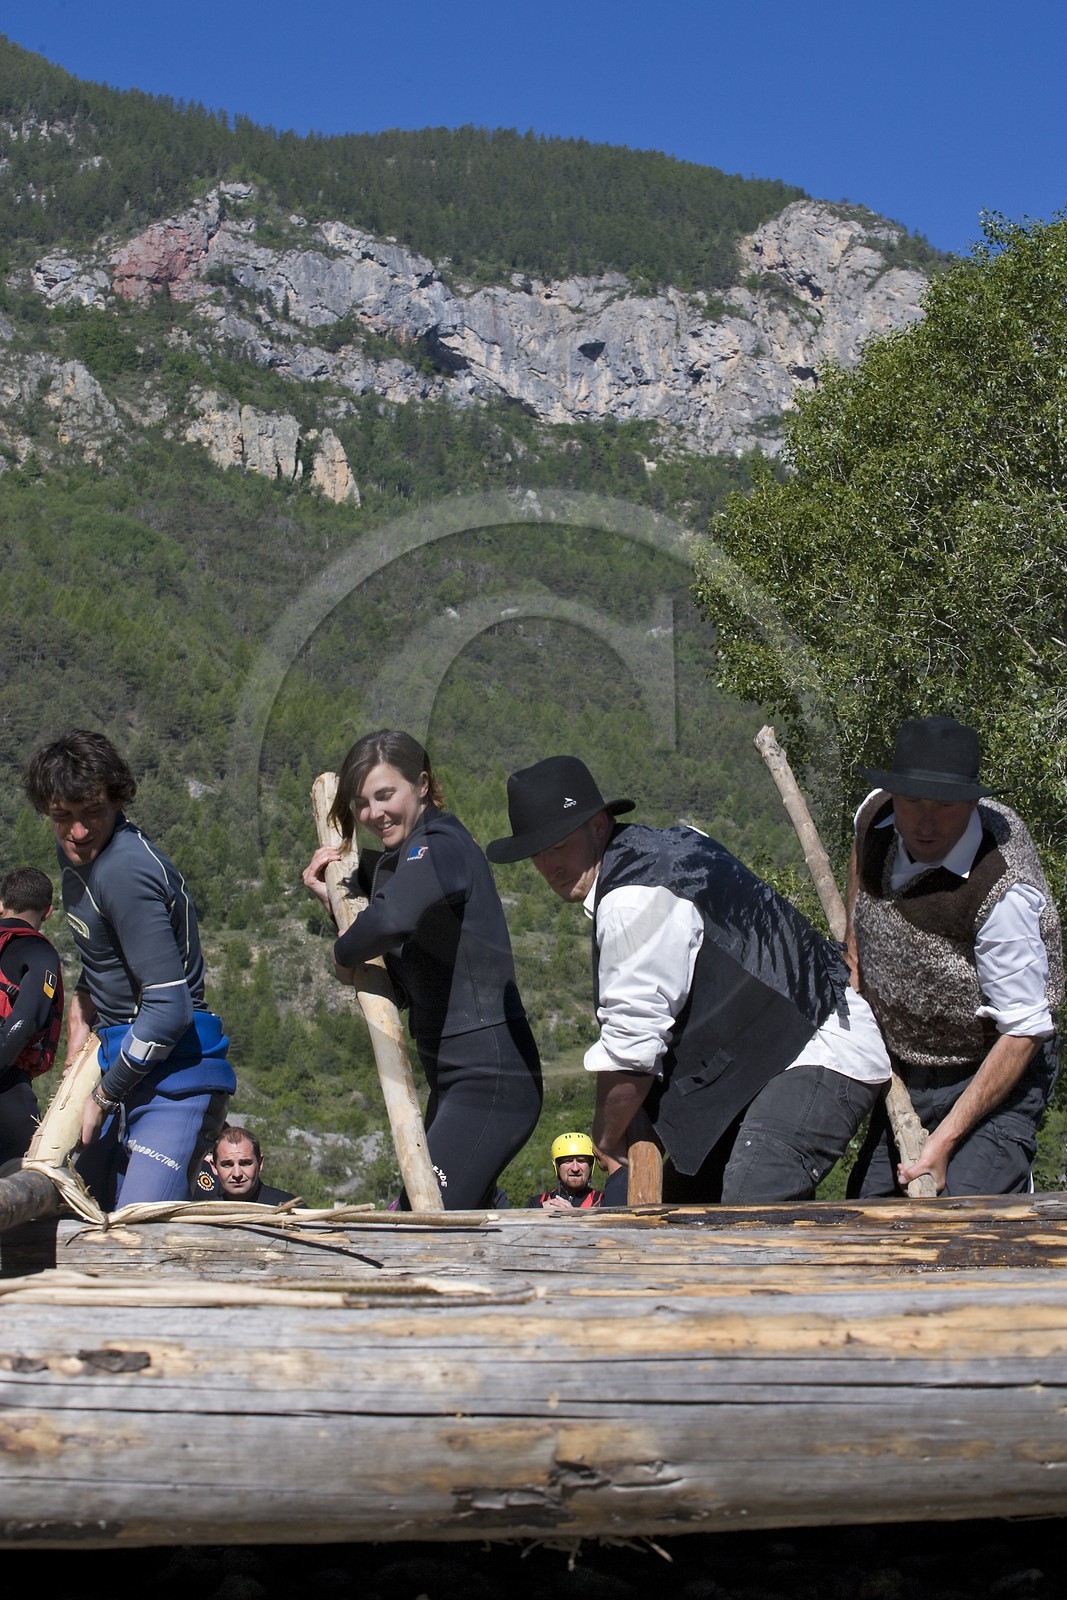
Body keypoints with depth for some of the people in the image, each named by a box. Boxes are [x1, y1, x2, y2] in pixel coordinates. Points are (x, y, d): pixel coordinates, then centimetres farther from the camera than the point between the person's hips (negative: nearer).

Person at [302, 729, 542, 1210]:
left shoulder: (440, 846, -14)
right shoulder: (394, 861, 15)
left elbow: (393, 918, -37)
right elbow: (396, 987, 14)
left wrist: (344, 955, -15)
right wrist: (332, 900, 5)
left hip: (489, 1083, -10)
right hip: (455, 1080, 10)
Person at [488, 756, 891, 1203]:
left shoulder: (634, 900, -22)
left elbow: (630, 1043, -19)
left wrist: (607, 1141, -2)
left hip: (820, 1052, -11)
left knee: (750, 1209, -28)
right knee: (687, 1207, 11)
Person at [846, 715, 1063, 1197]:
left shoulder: (1004, 893, -29)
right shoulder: (875, 815, -9)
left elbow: (1023, 1032, -23)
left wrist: (944, 1140, -24)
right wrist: (853, 963, 15)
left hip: (994, 1079, -7)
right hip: (905, 1076, 7)